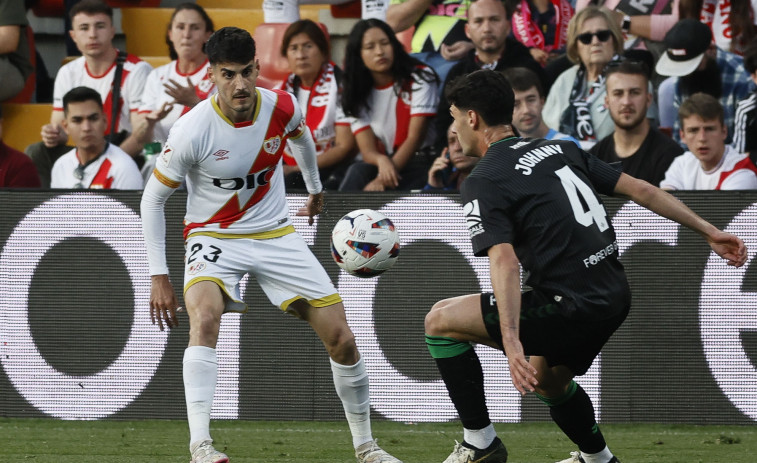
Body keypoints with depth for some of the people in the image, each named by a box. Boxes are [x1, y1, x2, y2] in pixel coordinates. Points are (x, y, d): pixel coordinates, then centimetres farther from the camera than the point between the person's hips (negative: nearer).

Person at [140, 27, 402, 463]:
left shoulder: (281, 107, -11)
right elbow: (153, 198, -9)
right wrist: (159, 275, -10)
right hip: (215, 238, -4)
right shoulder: (193, 130, -22)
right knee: (205, 316, -36)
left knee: (342, 340, -2)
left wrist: (315, 189, 33)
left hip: (276, 234, 4)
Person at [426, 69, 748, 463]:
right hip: (615, 297, 8)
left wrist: (511, 341, -32)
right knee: (547, 381, 35)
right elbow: (639, 190, 14)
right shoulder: (559, 149, 15)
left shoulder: (482, 182, -7)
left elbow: (505, 261, -22)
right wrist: (710, 232, 19)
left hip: (571, 308, -8)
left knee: (440, 321, 2)